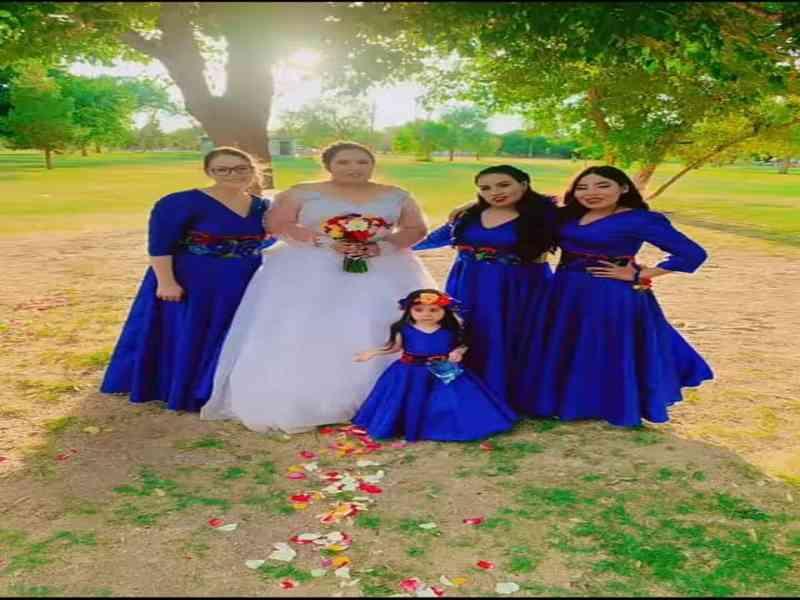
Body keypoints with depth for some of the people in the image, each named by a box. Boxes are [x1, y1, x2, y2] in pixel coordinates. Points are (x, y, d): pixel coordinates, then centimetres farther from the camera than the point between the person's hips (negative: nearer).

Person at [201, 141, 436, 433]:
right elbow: (276, 224, -5)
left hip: (382, 269, 2)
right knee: (303, 331, -11)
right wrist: (326, 242, -15)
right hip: (310, 270, -1)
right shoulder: (301, 193, 3)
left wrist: (382, 245, -13)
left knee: (383, 329, -9)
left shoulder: (396, 196, 9)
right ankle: (303, 404, -6)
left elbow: (416, 229, 6)